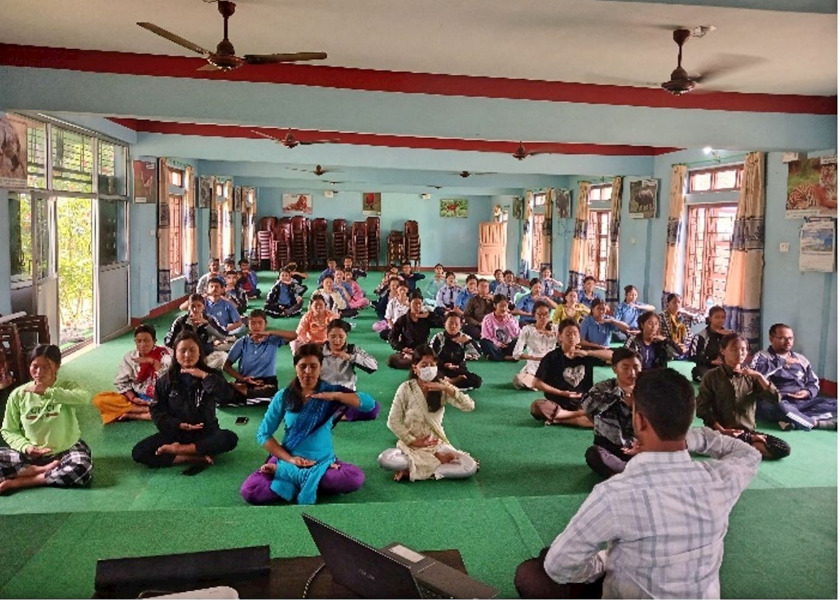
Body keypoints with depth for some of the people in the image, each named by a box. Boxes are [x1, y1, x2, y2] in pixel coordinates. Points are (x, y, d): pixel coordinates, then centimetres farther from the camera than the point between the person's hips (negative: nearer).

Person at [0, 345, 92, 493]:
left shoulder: (66, 387, -6)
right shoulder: (18, 394, 0)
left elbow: (85, 398, -30)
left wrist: (48, 392, -32)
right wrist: (25, 446, -15)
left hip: (66, 450, -2)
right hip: (31, 454, 2)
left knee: (82, 470, -34)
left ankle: (19, 482, -19)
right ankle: (46, 470, -17)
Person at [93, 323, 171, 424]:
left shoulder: (165, 353, -5)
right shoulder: (129, 357, 2)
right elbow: (121, 382, 3)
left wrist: (152, 361, -22)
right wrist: (133, 398, -13)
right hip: (136, 398, 3)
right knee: (100, 399, -17)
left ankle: (132, 415, -25)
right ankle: (147, 410, -21)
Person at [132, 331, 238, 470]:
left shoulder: (210, 375, -1)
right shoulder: (166, 380, 3)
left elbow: (227, 398, -18)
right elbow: (157, 411, 0)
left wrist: (204, 376, -21)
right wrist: (179, 425, -15)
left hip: (205, 432, -1)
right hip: (174, 432, 1)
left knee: (230, 438, -32)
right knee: (139, 452, -22)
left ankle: (177, 449, -24)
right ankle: (196, 458, -27)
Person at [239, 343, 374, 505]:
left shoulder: (331, 390, 0)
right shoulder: (283, 396, 0)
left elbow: (369, 404, -12)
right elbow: (263, 435, 1)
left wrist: (334, 396, -24)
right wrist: (289, 459, -13)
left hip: (323, 461, 1)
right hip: (288, 460, -1)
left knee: (356, 478, -31)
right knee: (249, 491, -25)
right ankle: (310, 485, -8)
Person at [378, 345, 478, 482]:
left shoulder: (442, 386, -3)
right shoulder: (406, 388, -8)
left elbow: (469, 406, -14)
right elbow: (393, 421, -5)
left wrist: (447, 389, -24)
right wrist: (412, 441, -12)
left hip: (437, 444, 2)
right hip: (411, 445, -2)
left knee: (471, 467, -23)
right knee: (385, 460, -32)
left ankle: (410, 471, -14)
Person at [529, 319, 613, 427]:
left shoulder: (585, 355, 7)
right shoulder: (552, 357, -2)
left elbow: (612, 355, -3)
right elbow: (537, 383, -6)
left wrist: (588, 353, -12)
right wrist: (561, 393, -10)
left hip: (581, 405, 2)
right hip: (558, 404, -2)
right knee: (536, 406, -34)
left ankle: (557, 420, -22)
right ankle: (580, 414, -22)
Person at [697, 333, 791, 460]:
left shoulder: (751, 377, 10)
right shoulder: (711, 376, 0)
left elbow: (776, 399, -1)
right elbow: (702, 408, -4)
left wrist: (759, 376, -13)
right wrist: (722, 430, -14)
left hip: (748, 431, 4)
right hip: (722, 433, -4)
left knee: (783, 449, -18)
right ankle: (752, 441, -4)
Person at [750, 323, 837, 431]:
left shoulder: (801, 359, 22)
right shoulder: (762, 356, 4)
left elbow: (814, 383, 23)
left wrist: (807, 392, -1)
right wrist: (782, 362, -12)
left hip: (802, 401, 6)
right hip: (774, 402, -6)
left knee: (835, 404, -17)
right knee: (782, 407, -41)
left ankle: (793, 420, -29)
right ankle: (817, 423, -23)